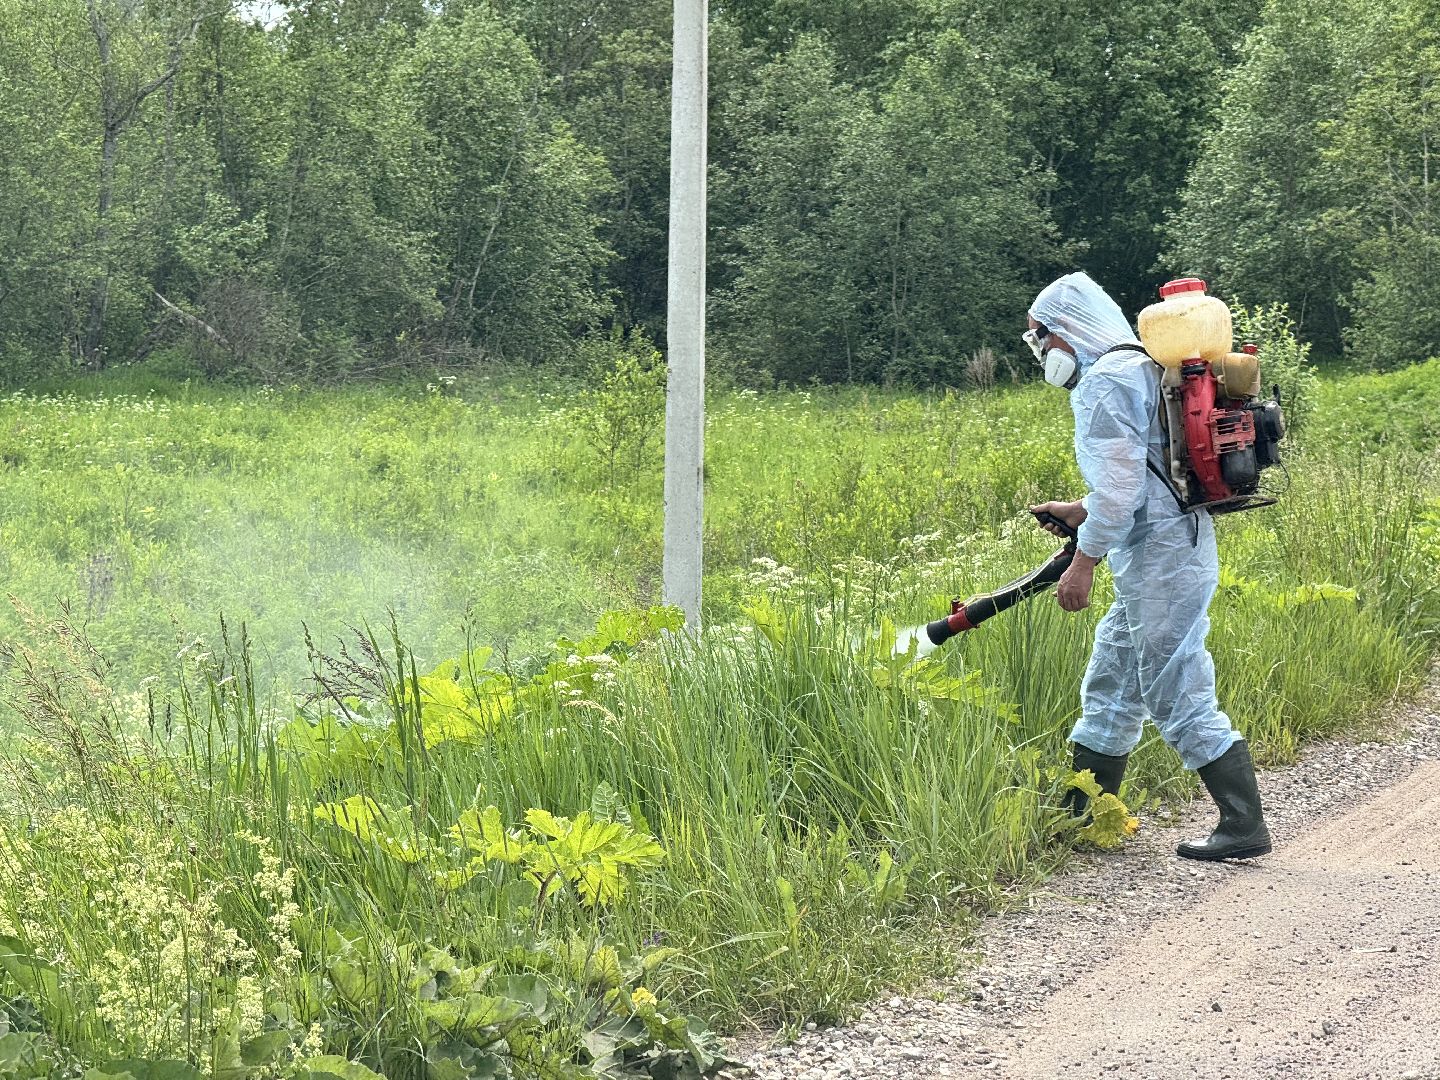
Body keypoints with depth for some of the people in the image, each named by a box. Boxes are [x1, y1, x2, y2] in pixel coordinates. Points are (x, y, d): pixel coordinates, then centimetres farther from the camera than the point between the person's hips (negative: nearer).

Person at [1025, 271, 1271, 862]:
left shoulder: (1107, 381, -14)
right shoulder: (1137, 370, 20)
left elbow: (1121, 483, -21)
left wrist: (1084, 561, -17)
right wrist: (1082, 510, 22)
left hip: (1161, 560, -11)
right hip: (1162, 555, 11)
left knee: (1177, 693, -7)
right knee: (1109, 686, 16)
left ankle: (1244, 825, -4)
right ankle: (1080, 816, 23)